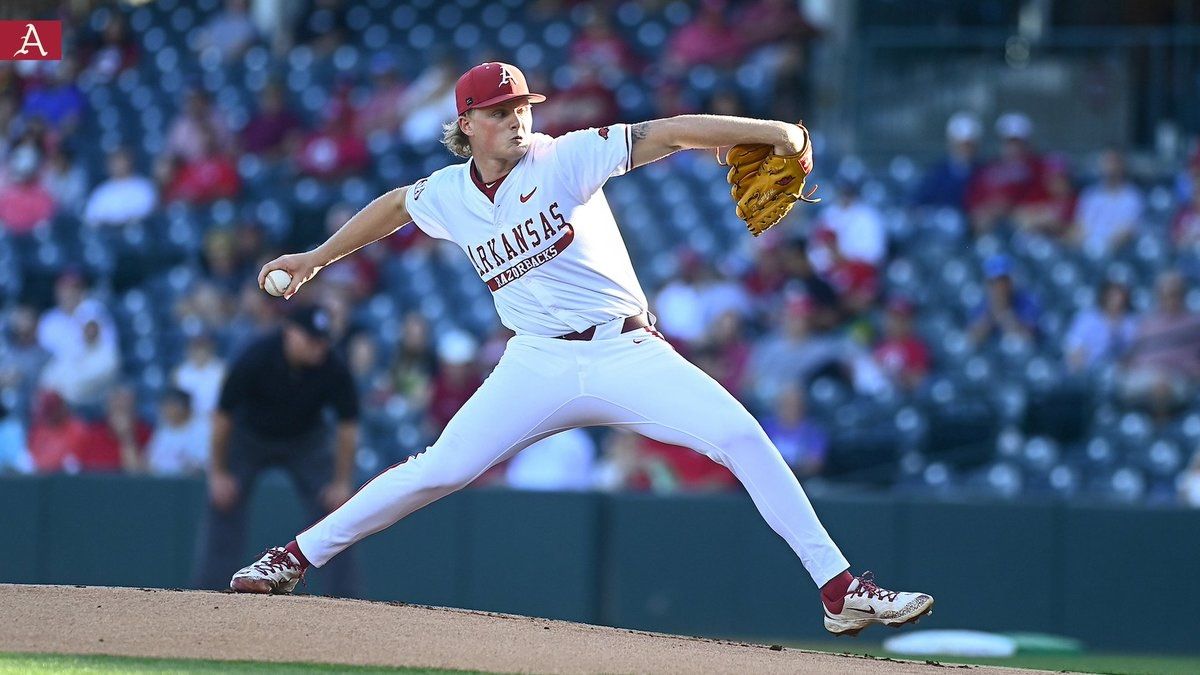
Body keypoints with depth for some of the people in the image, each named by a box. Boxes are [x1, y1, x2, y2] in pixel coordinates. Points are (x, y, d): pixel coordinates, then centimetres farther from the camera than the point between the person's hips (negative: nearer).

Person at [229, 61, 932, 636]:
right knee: (438, 471, -7)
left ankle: (842, 590, -18)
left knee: (740, 436, -19)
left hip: (628, 353, -2)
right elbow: (396, 203, 30)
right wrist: (316, 258, 35)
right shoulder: (448, 196, 7)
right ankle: (296, 557, 9)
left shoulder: (565, 159, -5)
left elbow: (670, 134, -13)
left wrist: (772, 131, -23)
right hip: (539, 365, 2)